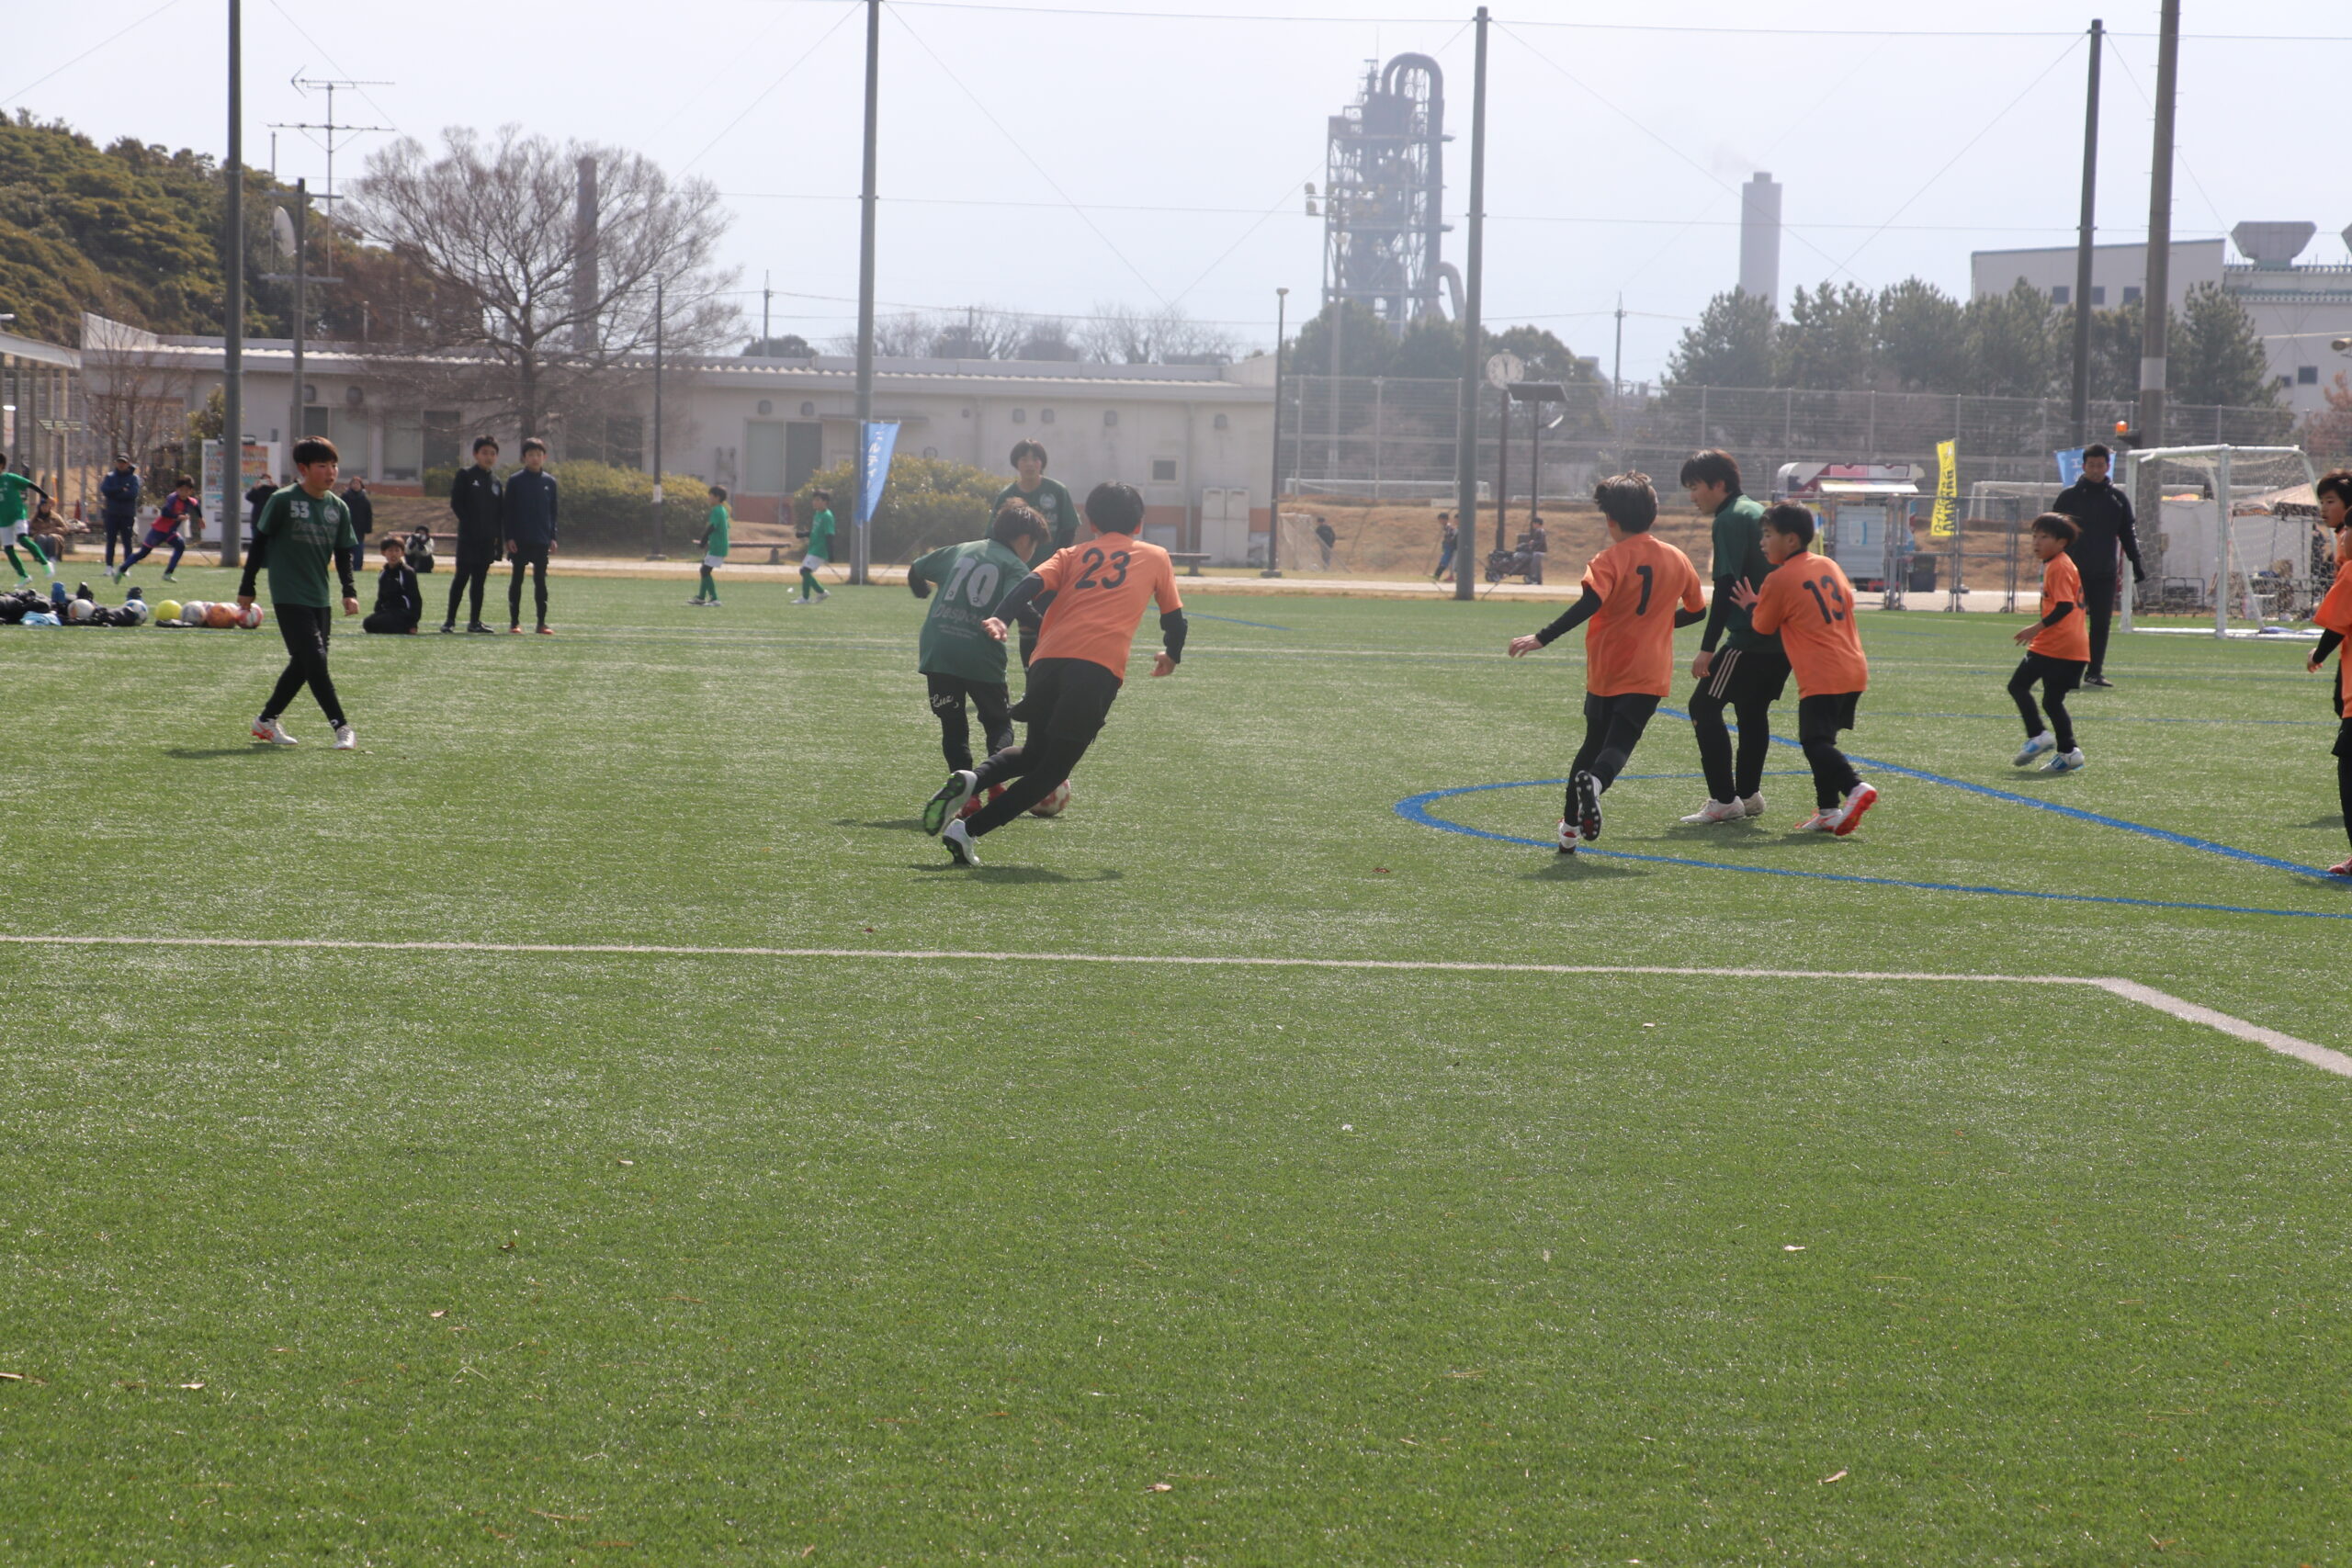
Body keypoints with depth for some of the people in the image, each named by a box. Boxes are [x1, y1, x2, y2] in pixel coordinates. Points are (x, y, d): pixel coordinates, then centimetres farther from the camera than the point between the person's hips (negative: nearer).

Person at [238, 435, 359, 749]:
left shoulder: (338, 508, 6)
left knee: (303, 664, 9)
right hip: (289, 596, -6)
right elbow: (260, 543, -2)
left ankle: (267, 720, 24)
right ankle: (341, 726, -9)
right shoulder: (283, 501, -9)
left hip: (320, 598, 6)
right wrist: (247, 588, 0)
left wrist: (349, 591, 0)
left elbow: (343, 554, 13)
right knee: (315, 661, -12)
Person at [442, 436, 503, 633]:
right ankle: (450, 620, -4)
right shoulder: (465, 475, 1)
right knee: (462, 576, -7)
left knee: (480, 579, 7)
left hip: (488, 539, 5)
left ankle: (475, 621, 10)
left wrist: (497, 535, 4)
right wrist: (469, 525, -11)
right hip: (468, 536, -5)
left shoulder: (496, 481, 15)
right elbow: (456, 504, -5)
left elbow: (501, 511, 15)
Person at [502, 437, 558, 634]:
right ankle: (514, 621, 7)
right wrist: (509, 538, -8)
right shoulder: (515, 481, -1)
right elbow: (508, 512, -1)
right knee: (517, 579, 3)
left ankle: (542, 622, 5)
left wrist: (552, 537, 4)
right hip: (519, 540, -2)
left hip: (541, 541, 2)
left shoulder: (549, 482, 6)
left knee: (540, 580, 3)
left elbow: (553, 512, 10)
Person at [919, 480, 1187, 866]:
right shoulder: (1155, 557, 24)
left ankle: (971, 780, -6)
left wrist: (998, 618, -8)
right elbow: (1174, 616, 29)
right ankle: (968, 831, -10)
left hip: (1048, 660, 3)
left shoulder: (1073, 555, 26)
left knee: (1034, 754, 24)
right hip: (1099, 667, -3)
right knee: (1052, 769, 4)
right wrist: (1171, 656, 49)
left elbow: (1033, 583, 7)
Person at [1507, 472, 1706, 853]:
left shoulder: (1610, 560, -7)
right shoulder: (1677, 560, 7)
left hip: (1605, 671, -1)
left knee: (1593, 743, 16)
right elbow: (1697, 610, 19)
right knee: (1618, 745, -7)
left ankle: (1570, 827, 18)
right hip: (1649, 675, 1)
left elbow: (1589, 605, -24)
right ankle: (1595, 781, -41)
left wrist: (1541, 639, -25)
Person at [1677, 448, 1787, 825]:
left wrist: (1707, 648, -19)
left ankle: (1724, 800, -10)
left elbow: (1727, 586, -18)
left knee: (1705, 706, -6)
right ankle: (1748, 793, 24)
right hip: (1783, 637, 10)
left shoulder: (1729, 520, -10)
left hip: (1750, 637, -10)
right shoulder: (1761, 512, 19)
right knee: (1752, 710, 20)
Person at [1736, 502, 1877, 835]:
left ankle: (1855, 788, -30)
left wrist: (1751, 606, 24)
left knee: (1815, 742, -9)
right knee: (1820, 741, 16)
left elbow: (1762, 626, 3)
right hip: (1854, 669, 8)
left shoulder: (1779, 580, -8)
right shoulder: (1829, 566, 12)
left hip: (1821, 679, -8)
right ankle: (1828, 810, 15)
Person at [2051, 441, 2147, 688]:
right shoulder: (2069, 496, 3)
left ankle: (2095, 672, 10)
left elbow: (2128, 533, 12)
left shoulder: (2117, 497, 8)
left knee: (2101, 623, 3)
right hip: (2075, 572, -2)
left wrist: (2137, 563, 5)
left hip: (2105, 573, 2)